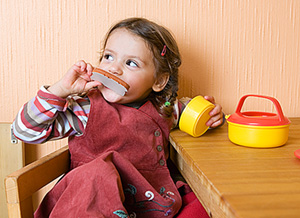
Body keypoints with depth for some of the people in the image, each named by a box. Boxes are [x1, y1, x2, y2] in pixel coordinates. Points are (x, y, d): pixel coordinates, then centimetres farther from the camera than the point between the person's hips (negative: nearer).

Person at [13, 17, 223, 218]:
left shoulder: (164, 109, 7)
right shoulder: (85, 108, -3)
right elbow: (26, 130, -7)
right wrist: (61, 89, -16)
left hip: (151, 201, 3)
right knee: (97, 174, -35)